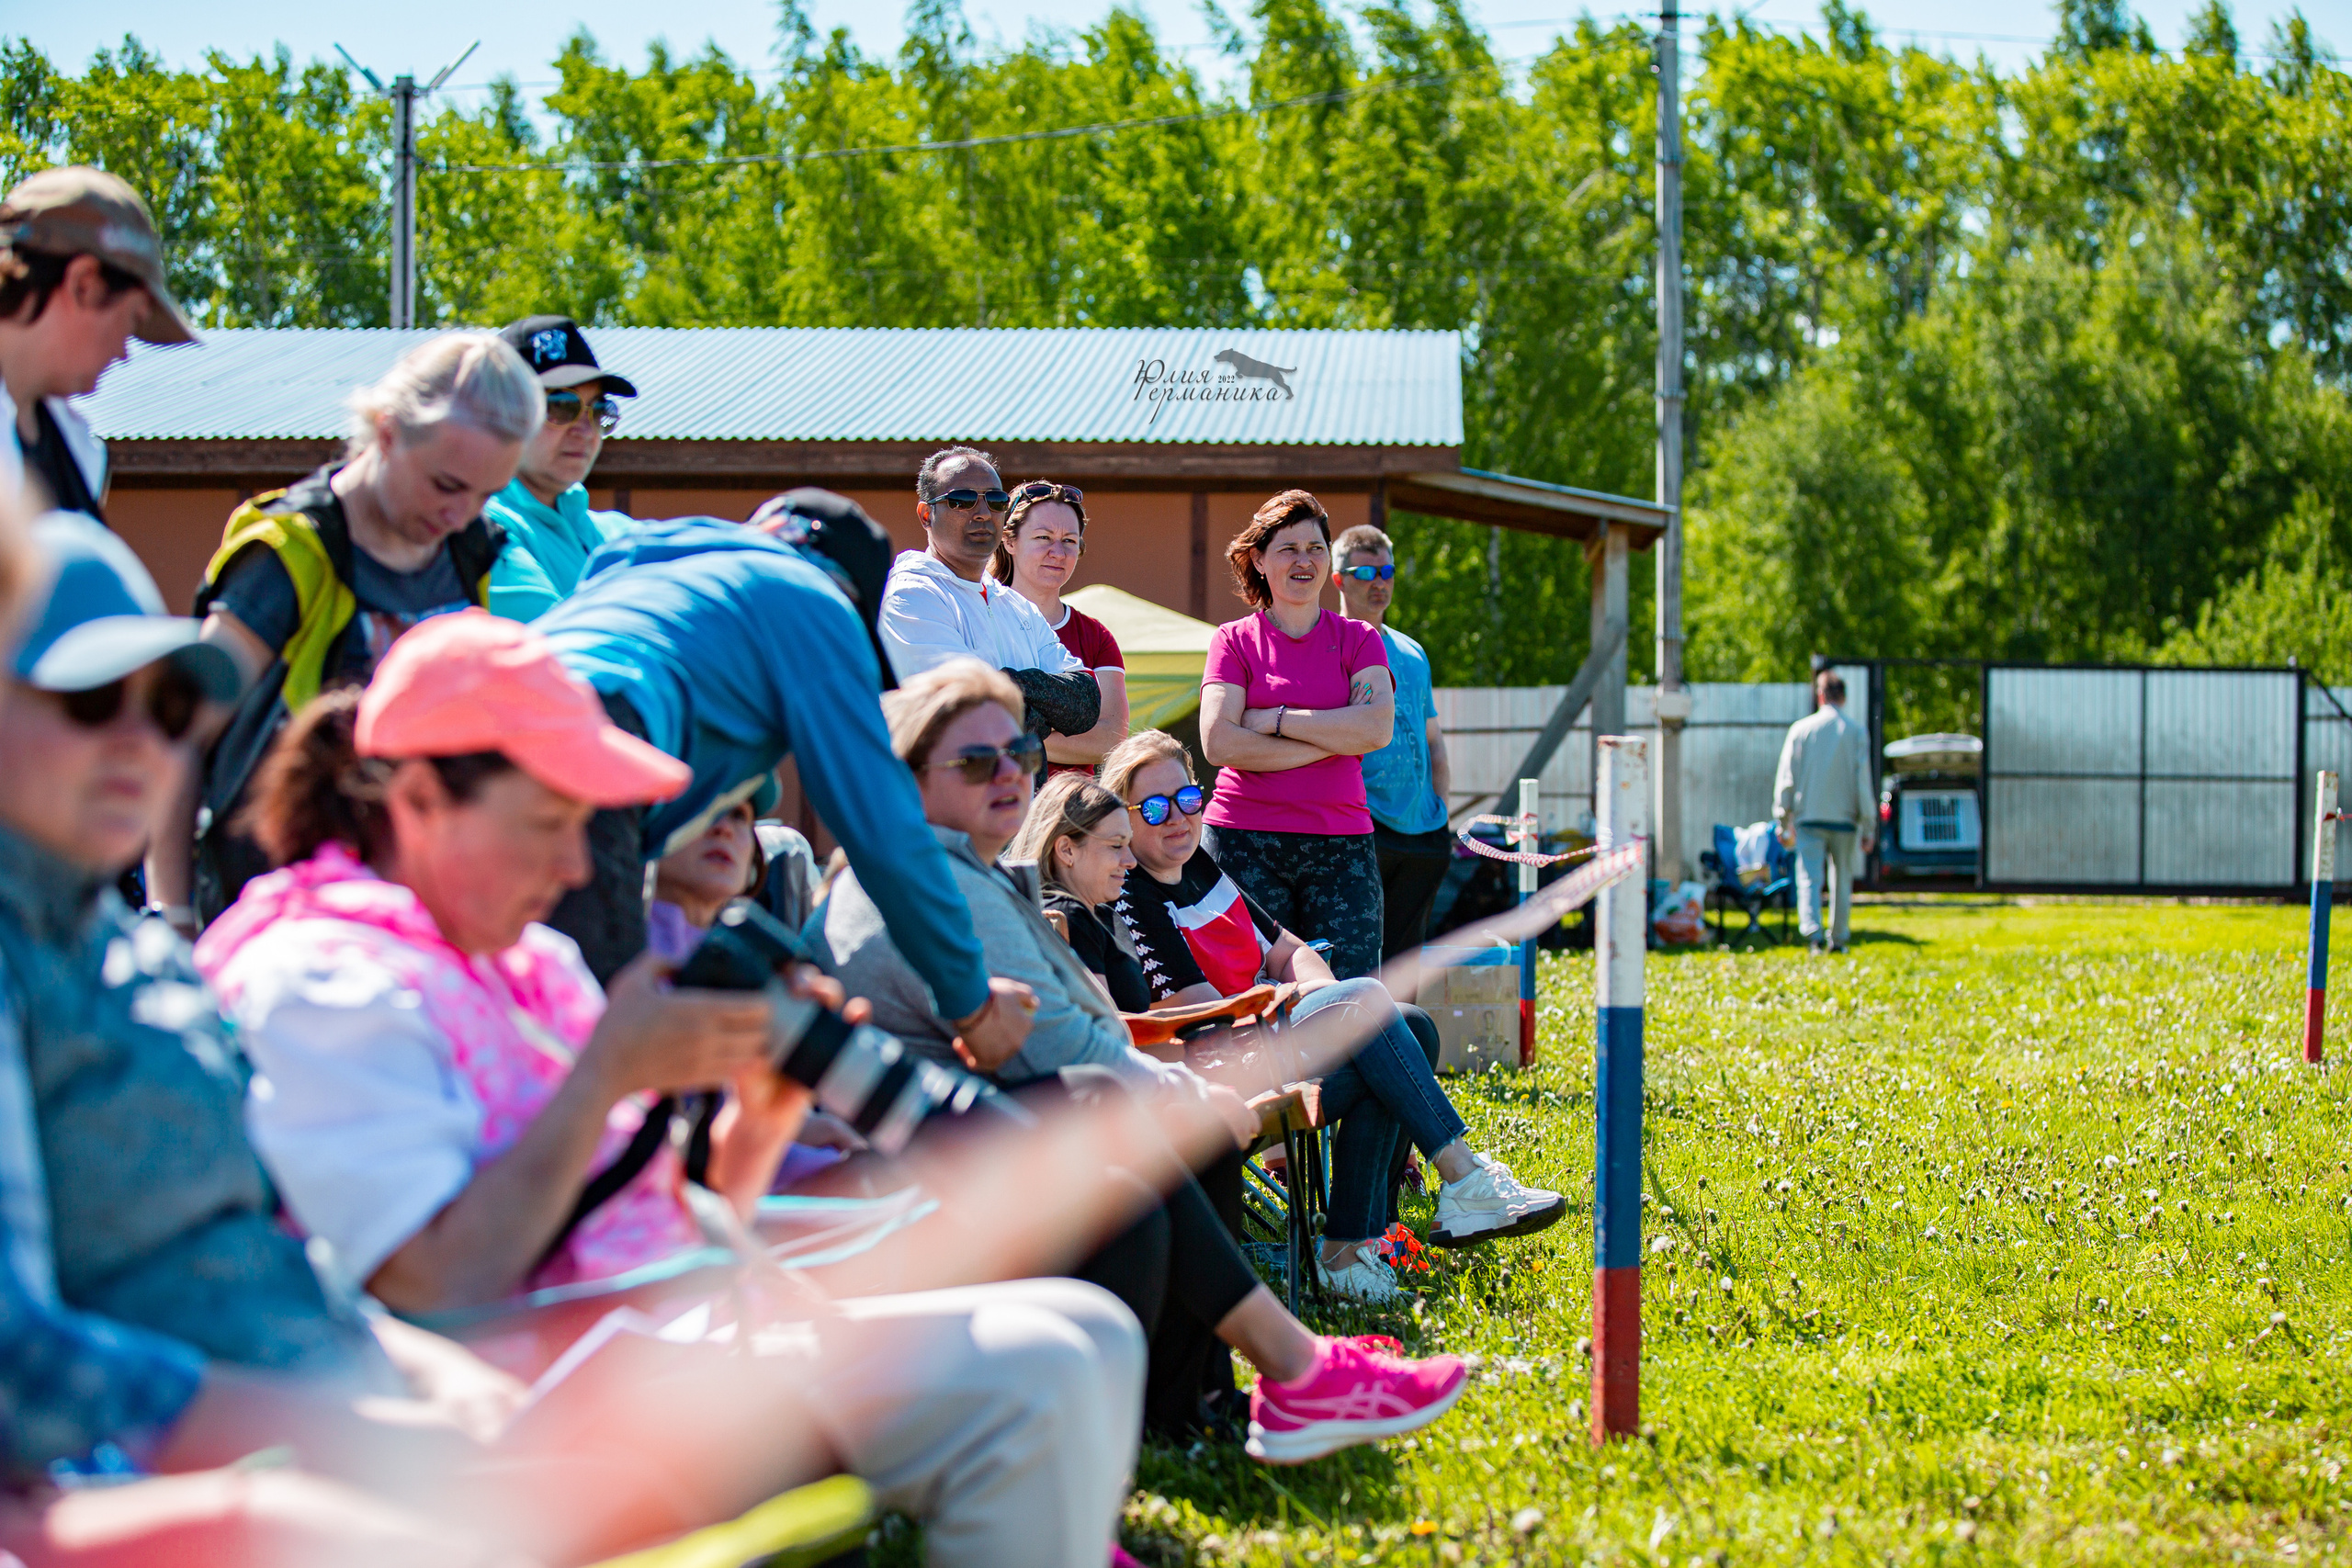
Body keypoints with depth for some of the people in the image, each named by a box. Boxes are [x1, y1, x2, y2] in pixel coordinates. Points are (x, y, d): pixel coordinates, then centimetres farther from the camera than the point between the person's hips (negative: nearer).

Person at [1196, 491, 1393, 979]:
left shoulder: (1359, 640, 13)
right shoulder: (1234, 641, 8)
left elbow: (1378, 728, -6)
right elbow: (1218, 743, -7)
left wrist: (1274, 719, -7)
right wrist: (1332, 738, -6)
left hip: (1341, 843, 1)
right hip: (1244, 842, -1)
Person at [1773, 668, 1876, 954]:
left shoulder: (1801, 729, 0)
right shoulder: (1856, 732, -2)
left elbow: (1786, 778, 2)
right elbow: (1863, 783, -1)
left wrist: (1783, 822, 9)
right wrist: (1868, 828, 4)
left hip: (1809, 816, 0)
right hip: (1844, 818, 0)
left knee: (1809, 878, -4)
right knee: (1842, 880, 12)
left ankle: (1812, 930, -23)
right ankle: (1838, 939, 16)